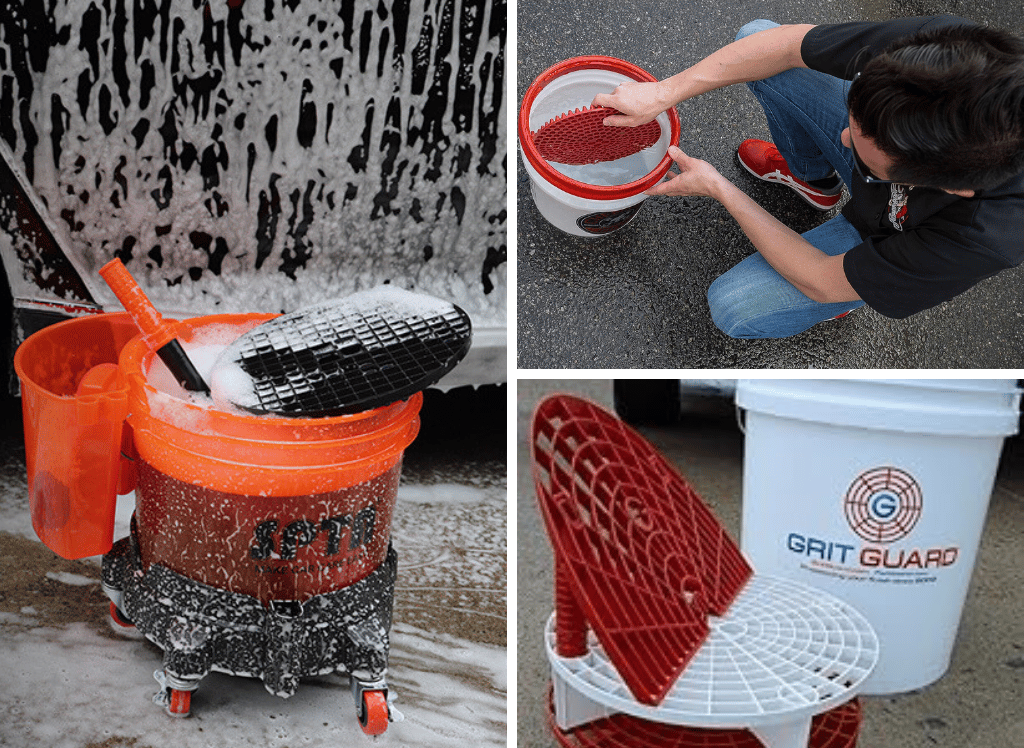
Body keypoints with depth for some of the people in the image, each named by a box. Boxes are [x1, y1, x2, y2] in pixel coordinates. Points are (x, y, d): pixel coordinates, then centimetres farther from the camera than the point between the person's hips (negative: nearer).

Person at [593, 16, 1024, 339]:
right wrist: (664, 93, -28)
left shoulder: (985, 239, -45)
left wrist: (717, 188, -22)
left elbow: (821, 283, -29)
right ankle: (812, 174, 21)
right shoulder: (937, 42, -39)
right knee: (754, 36, -9)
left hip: (887, 234, -4)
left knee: (733, 308, -19)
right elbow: (787, 42, -23)